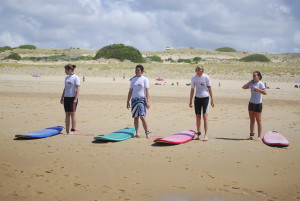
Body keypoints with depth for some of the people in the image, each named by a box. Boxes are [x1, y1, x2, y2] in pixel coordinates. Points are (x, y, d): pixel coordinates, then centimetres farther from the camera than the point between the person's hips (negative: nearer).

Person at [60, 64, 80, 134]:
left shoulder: (76, 78, -8)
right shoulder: (66, 78, 13)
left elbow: (77, 89, -12)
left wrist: (75, 99, -18)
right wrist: (62, 97, 16)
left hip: (73, 97, -7)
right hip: (66, 97, 7)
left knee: (72, 113, -4)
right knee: (67, 114, 6)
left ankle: (73, 130, 0)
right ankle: (67, 130, 9)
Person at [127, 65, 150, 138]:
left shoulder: (144, 79, 1)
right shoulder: (133, 79, 13)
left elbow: (147, 91, -4)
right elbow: (130, 91, 15)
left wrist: (147, 102, -11)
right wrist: (128, 101, 11)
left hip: (142, 99, -4)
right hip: (134, 99, 5)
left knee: (142, 117, -13)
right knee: (135, 117, 4)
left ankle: (147, 133, -5)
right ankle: (137, 133, 6)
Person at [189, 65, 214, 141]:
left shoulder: (206, 77, -6)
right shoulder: (193, 78, 1)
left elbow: (209, 88, -1)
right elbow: (192, 90, 8)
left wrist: (212, 100, -2)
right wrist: (190, 101, 7)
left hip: (205, 98, -3)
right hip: (197, 98, 3)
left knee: (205, 116, -9)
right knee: (198, 116, 5)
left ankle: (206, 135, -8)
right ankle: (198, 134, 14)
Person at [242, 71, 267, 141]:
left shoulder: (260, 84, -10)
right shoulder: (252, 83, 9)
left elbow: (265, 92, -21)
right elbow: (244, 87, 11)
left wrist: (257, 88, -27)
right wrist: (250, 82, 3)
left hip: (258, 104, -7)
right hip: (251, 103, 7)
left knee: (258, 121, -2)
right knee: (252, 120, 9)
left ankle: (259, 136, 3)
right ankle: (252, 135, 14)